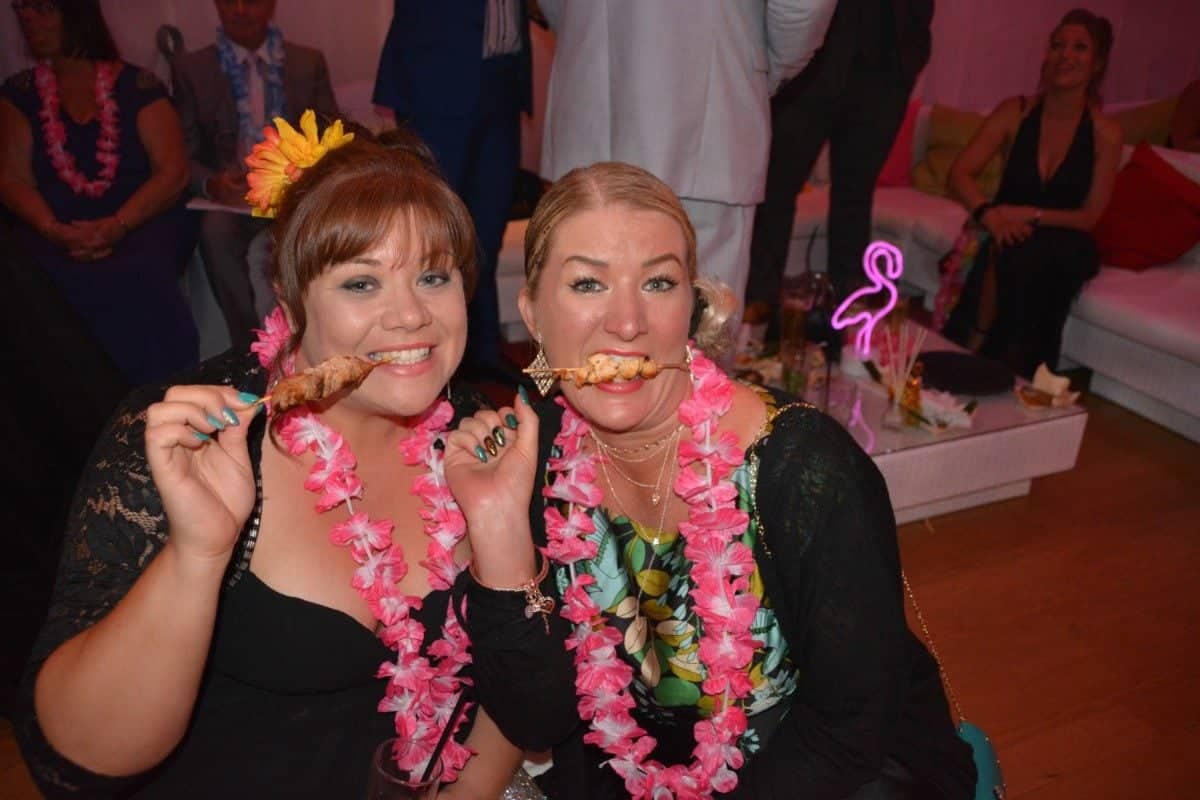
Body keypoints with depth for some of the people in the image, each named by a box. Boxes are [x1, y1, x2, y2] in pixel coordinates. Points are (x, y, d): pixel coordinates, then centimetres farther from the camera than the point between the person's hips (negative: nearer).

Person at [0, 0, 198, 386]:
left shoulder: (138, 86, 11)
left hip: (141, 223, -1)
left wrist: (117, 225, -16)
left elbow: (172, 172, 0)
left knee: (139, 278, -36)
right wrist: (54, 230, -14)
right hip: (54, 233, 2)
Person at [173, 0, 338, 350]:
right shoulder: (190, 68, 14)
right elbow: (185, 156, 7)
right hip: (230, 198, 0)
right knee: (215, 229, -34)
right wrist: (212, 185, -17)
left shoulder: (309, 62, 18)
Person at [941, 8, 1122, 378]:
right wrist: (990, 214, -27)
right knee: (1001, 253, -36)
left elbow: (1089, 216, -5)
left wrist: (1030, 215, -22)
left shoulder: (1105, 133, -5)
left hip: (1064, 247, -1)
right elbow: (960, 173, -8)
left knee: (1029, 258, -36)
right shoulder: (1015, 112, -2)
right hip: (1013, 237, 1)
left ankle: (1012, 371, -22)